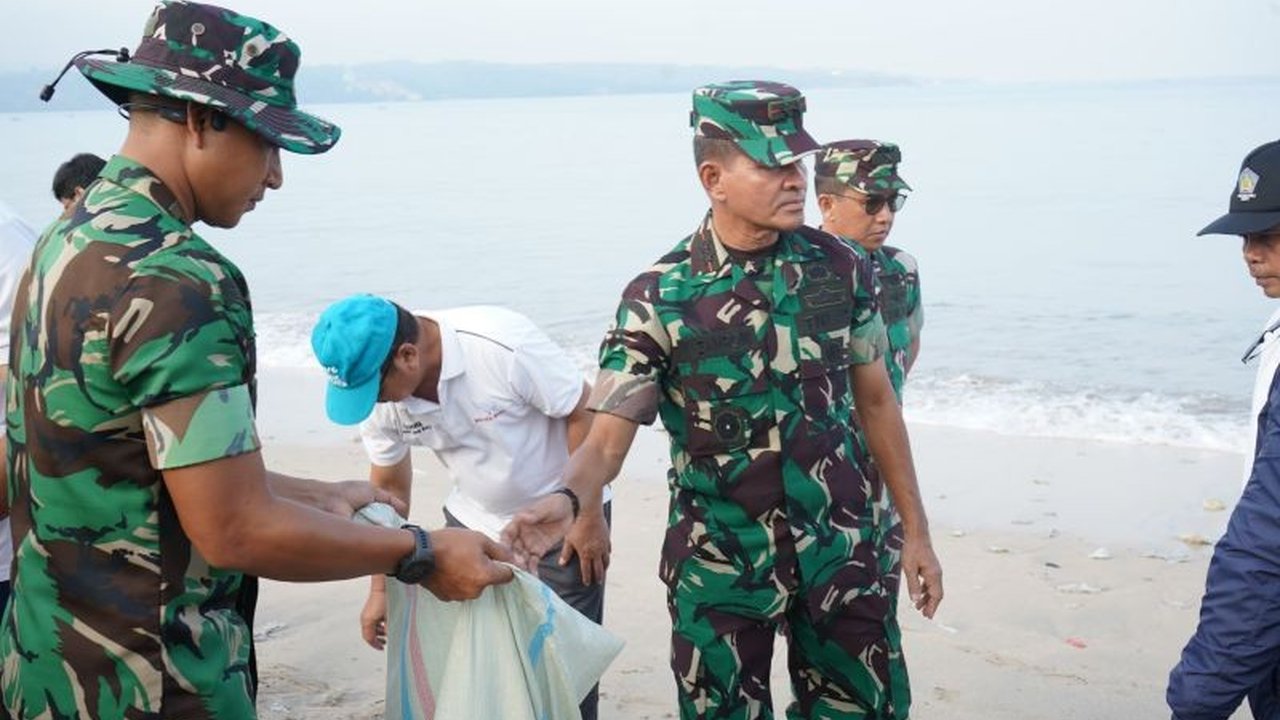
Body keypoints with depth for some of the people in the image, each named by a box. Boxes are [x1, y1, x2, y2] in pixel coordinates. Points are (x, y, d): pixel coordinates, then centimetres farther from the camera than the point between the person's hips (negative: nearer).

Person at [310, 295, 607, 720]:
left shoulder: (503, 346, -31)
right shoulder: (381, 401, -13)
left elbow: (585, 412, -21)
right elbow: (389, 489, 0)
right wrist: (381, 588, 3)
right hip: (475, 520, 5)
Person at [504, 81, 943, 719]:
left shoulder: (839, 268, -3)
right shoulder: (659, 299, -12)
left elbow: (876, 402, 6)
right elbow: (608, 437, -14)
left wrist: (916, 530, 9)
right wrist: (568, 498, -36)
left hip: (839, 552, 3)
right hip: (720, 567, -2)